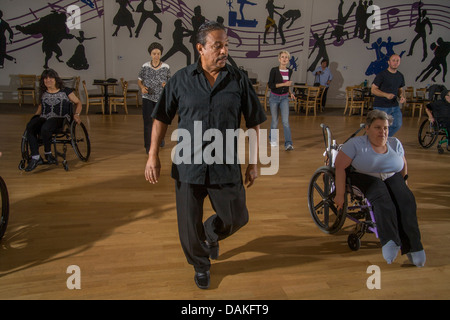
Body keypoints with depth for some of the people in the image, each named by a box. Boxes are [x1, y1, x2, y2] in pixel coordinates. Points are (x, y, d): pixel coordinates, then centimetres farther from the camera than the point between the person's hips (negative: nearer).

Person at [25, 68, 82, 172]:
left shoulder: (65, 91, 6)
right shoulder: (43, 93, 19)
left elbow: (78, 103, 14)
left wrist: (76, 114, -2)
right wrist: (36, 116, 20)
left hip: (59, 118, -4)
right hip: (44, 118, 4)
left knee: (45, 129, -38)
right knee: (30, 127, -30)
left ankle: (48, 153, -12)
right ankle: (35, 157, -27)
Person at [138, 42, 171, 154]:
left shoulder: (166, 67, -2)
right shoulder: (145, 66, -1)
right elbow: (139, 80, 7)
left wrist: (166, 85, -19)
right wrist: (142, 87, -13)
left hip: (161, 98, 1)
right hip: (147, 98, -1)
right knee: (147, 121, -6)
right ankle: (148, 146, 2)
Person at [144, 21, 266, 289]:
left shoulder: (239, 80, -1)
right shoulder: (181, 80, -1)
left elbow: (254, 123, 3)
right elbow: (162, 118, 4)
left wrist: (254, 162, 3)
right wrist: (153, 155, -1)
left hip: (226, 167, 1)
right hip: (188, 166, 0)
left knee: (236, 218, 9)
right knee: (189, 225, 9)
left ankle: (212, 233, 45)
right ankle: (201, 266, 38)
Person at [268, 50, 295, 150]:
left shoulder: (290, 71, 4)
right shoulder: (274, 70, -11)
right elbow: (270, 85, -17)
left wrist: (290, 93, 5)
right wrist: (284, 84, -22)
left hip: (284, 98, 3)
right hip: (274, 97, -2)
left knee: (285, 121, -10)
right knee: (275, 120, 8)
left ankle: (288, 144, -14)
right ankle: (273, 139, 32)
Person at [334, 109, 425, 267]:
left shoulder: (395, 143, 9)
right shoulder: (356, 144, -7)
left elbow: (403, 166, 24)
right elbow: (340, 166, -13)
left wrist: (402, 183, 18)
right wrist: (340, 194, -19)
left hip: (392, 178, 4)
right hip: (364, 178, -4)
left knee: (406, 200, -26)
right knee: (383, 200, -34)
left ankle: (412, 246, -31)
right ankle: (389, 241, -48)